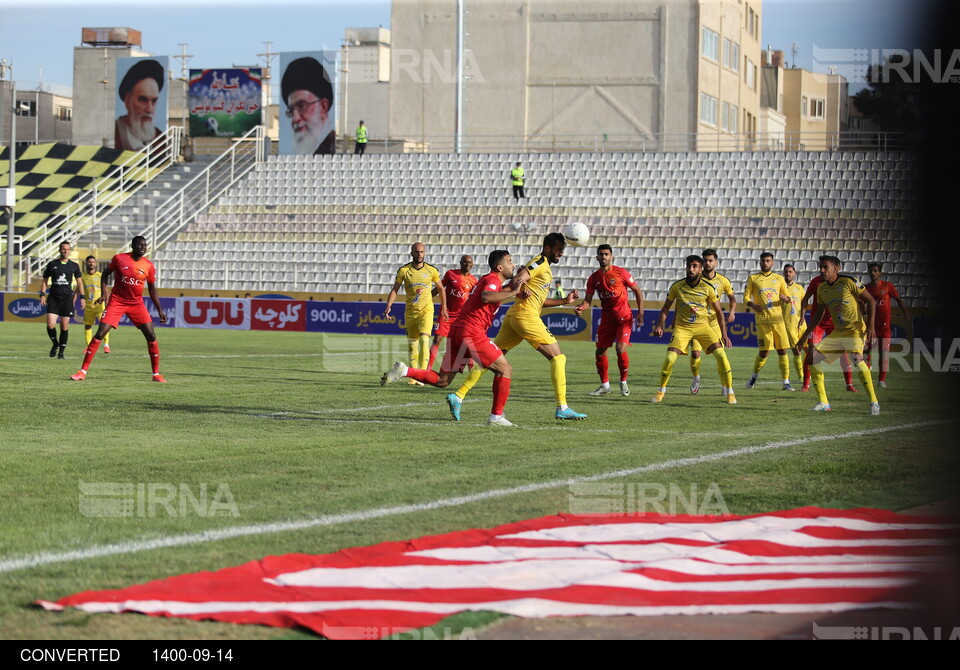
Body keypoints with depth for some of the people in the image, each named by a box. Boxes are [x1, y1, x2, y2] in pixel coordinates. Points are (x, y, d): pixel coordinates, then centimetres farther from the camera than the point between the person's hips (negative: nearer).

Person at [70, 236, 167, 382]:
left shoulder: (149, 266, -2)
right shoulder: (119, 259, -7)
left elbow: (152, 290, 8)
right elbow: (106, 274, 8)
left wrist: (160, 311, 7)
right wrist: (103, 294, -3)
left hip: (136, 303, 2)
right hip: (117, 301, -2)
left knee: (151, 336, -8)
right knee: (100, 334, -11)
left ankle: (156, 374, 4)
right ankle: (82, 371, -6)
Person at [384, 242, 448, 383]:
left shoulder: (431, 270, -2)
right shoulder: (404, 271, -3)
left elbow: (441, 289, 12)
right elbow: (395, 290, 1)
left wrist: (444, 308, 10)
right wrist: (388, 306, -12)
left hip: (426, 310, -2)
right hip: (410, 312, 2)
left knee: (424, 340, -18)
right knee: (412, 344, 6)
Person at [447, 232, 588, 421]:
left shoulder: (545, 268, 25)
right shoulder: (540, 263, -6)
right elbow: (515, 282, -17)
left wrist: (565, 301, 27)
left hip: (512, 316, 10)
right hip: (526, 315, -10)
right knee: (558, 358, -5)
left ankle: (458, 396, 2)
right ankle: (562, 408, -9)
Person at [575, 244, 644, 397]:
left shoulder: (620, 273, -7)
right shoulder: (594, 278, 4)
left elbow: (637, 291, 1)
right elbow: (588, 300, 3)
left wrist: (640, 313, -5)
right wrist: (581, 308, -21)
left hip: (624, 318, -5)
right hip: (606, 319, 5)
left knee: (621, 349, -18)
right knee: (600, 352, 1)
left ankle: (623, 382, 3)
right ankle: (604, 385, 16)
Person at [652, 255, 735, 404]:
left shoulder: (708, 288, -8)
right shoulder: (677, 286, -6)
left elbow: (719, 311, 0)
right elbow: (666, 308, 6)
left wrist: (724, 334, -4)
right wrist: (659, 326, -7)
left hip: (703, 326, 0)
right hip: (682, 327, 0)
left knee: (721, 355, -16)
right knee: (669, 358, -16)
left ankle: (729, 392, -1)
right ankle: (661, 392, 6)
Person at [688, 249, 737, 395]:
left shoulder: (723, 281, -2)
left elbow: (732, 297, 14)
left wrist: (732, 311, -3)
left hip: (714, 322, 1)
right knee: (695, 352, -11)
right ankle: (696, 378, 18)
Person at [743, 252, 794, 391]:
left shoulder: (779, 279, 14)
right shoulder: (753, 278, 9)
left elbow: (788, 298, 18)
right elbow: (746, 297, 6)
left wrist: (785, 298, -7)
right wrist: (753, 305, -15)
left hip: (778, 319, 2)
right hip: (762, 320, -2)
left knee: (782, 351, -4)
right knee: (763, 352, -7)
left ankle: (786, 382, 0)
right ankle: (754, 376, 17)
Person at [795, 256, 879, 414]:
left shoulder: (848, 282, -13)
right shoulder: (821, 288, 7)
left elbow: (871, 300, -9)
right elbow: (819, 314, 20)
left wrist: (870, 325, -18)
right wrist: (805, 336, 19)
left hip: (855, 330, -7)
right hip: (837, 333, 7)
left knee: (857, 358, -32)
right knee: (813, 357, -3)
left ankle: (874, 402, -23)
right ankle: (823, 403, 6)